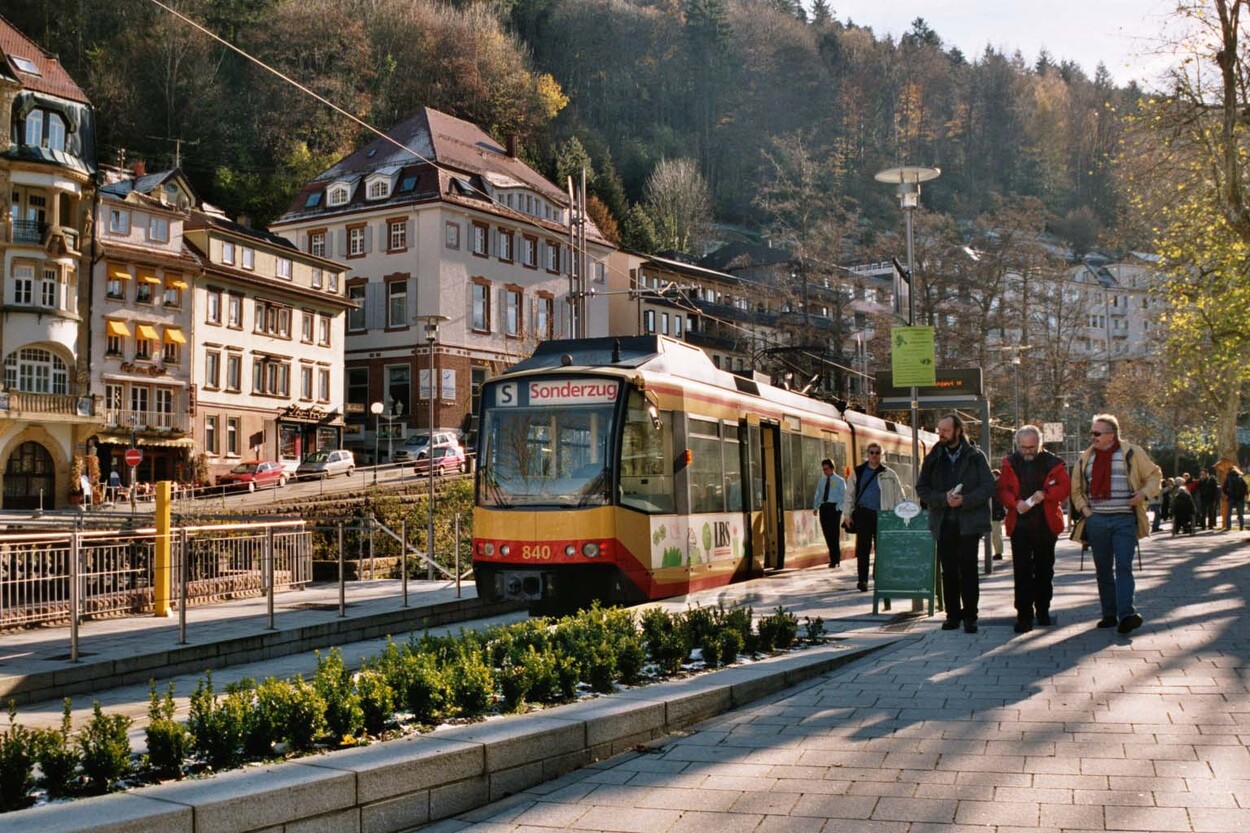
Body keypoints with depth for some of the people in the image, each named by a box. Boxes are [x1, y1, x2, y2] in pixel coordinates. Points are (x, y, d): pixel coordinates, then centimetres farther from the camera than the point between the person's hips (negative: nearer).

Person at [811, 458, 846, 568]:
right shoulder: (821, 481, 15)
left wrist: (838, 507, -15)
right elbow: (817, 495, 16)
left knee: (834, 533, -5)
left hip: (834, 508, -5)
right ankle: (834, 557, 15)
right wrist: (816, 507, 5)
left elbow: (843, 496, -3)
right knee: (827, 533, 4)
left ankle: (835, 559, 1)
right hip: (823, 507, 5)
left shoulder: (839, 481, 1)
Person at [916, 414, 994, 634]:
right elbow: (921, 488, 4)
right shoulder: (933, 459, 9)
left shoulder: (975, 457, 2)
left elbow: (988, 487, -4)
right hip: (943, 523, 3)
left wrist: (964, 500, -18)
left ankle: (970, 616, 4)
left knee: (968, 570, -4)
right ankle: (952, 614, 15)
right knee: (949, 571, 7)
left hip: (969, 522, -3)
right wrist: (944, 499, -13)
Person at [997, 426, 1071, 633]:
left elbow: (1066, 487, -2)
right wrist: (1015, 503, -18)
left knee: (1044, 570, 12)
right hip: (1020, 525, -1)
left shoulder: (1052, 463, 3)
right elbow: (1002, 490, 1)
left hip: (1046, 524, 1)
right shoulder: (1010, 464, 6)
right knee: (1021, 571, -6)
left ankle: (1043, 610, 27)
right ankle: (1024, 615, -3)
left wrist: (1045, 494, -19)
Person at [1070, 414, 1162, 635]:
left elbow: (1154, 475, 7)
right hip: (1096, 520, 4)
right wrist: (1083, 508, 4)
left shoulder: (1132, 453, 0)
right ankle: (1109, 615, 15)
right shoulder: (1086, 457, 11)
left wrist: (1144, 493, -10)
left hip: (1125, 520, -4)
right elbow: (1076, 488, 20)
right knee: (1103, 569, 8)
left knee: (1123, 567, -13)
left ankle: (1126, 614, -18)